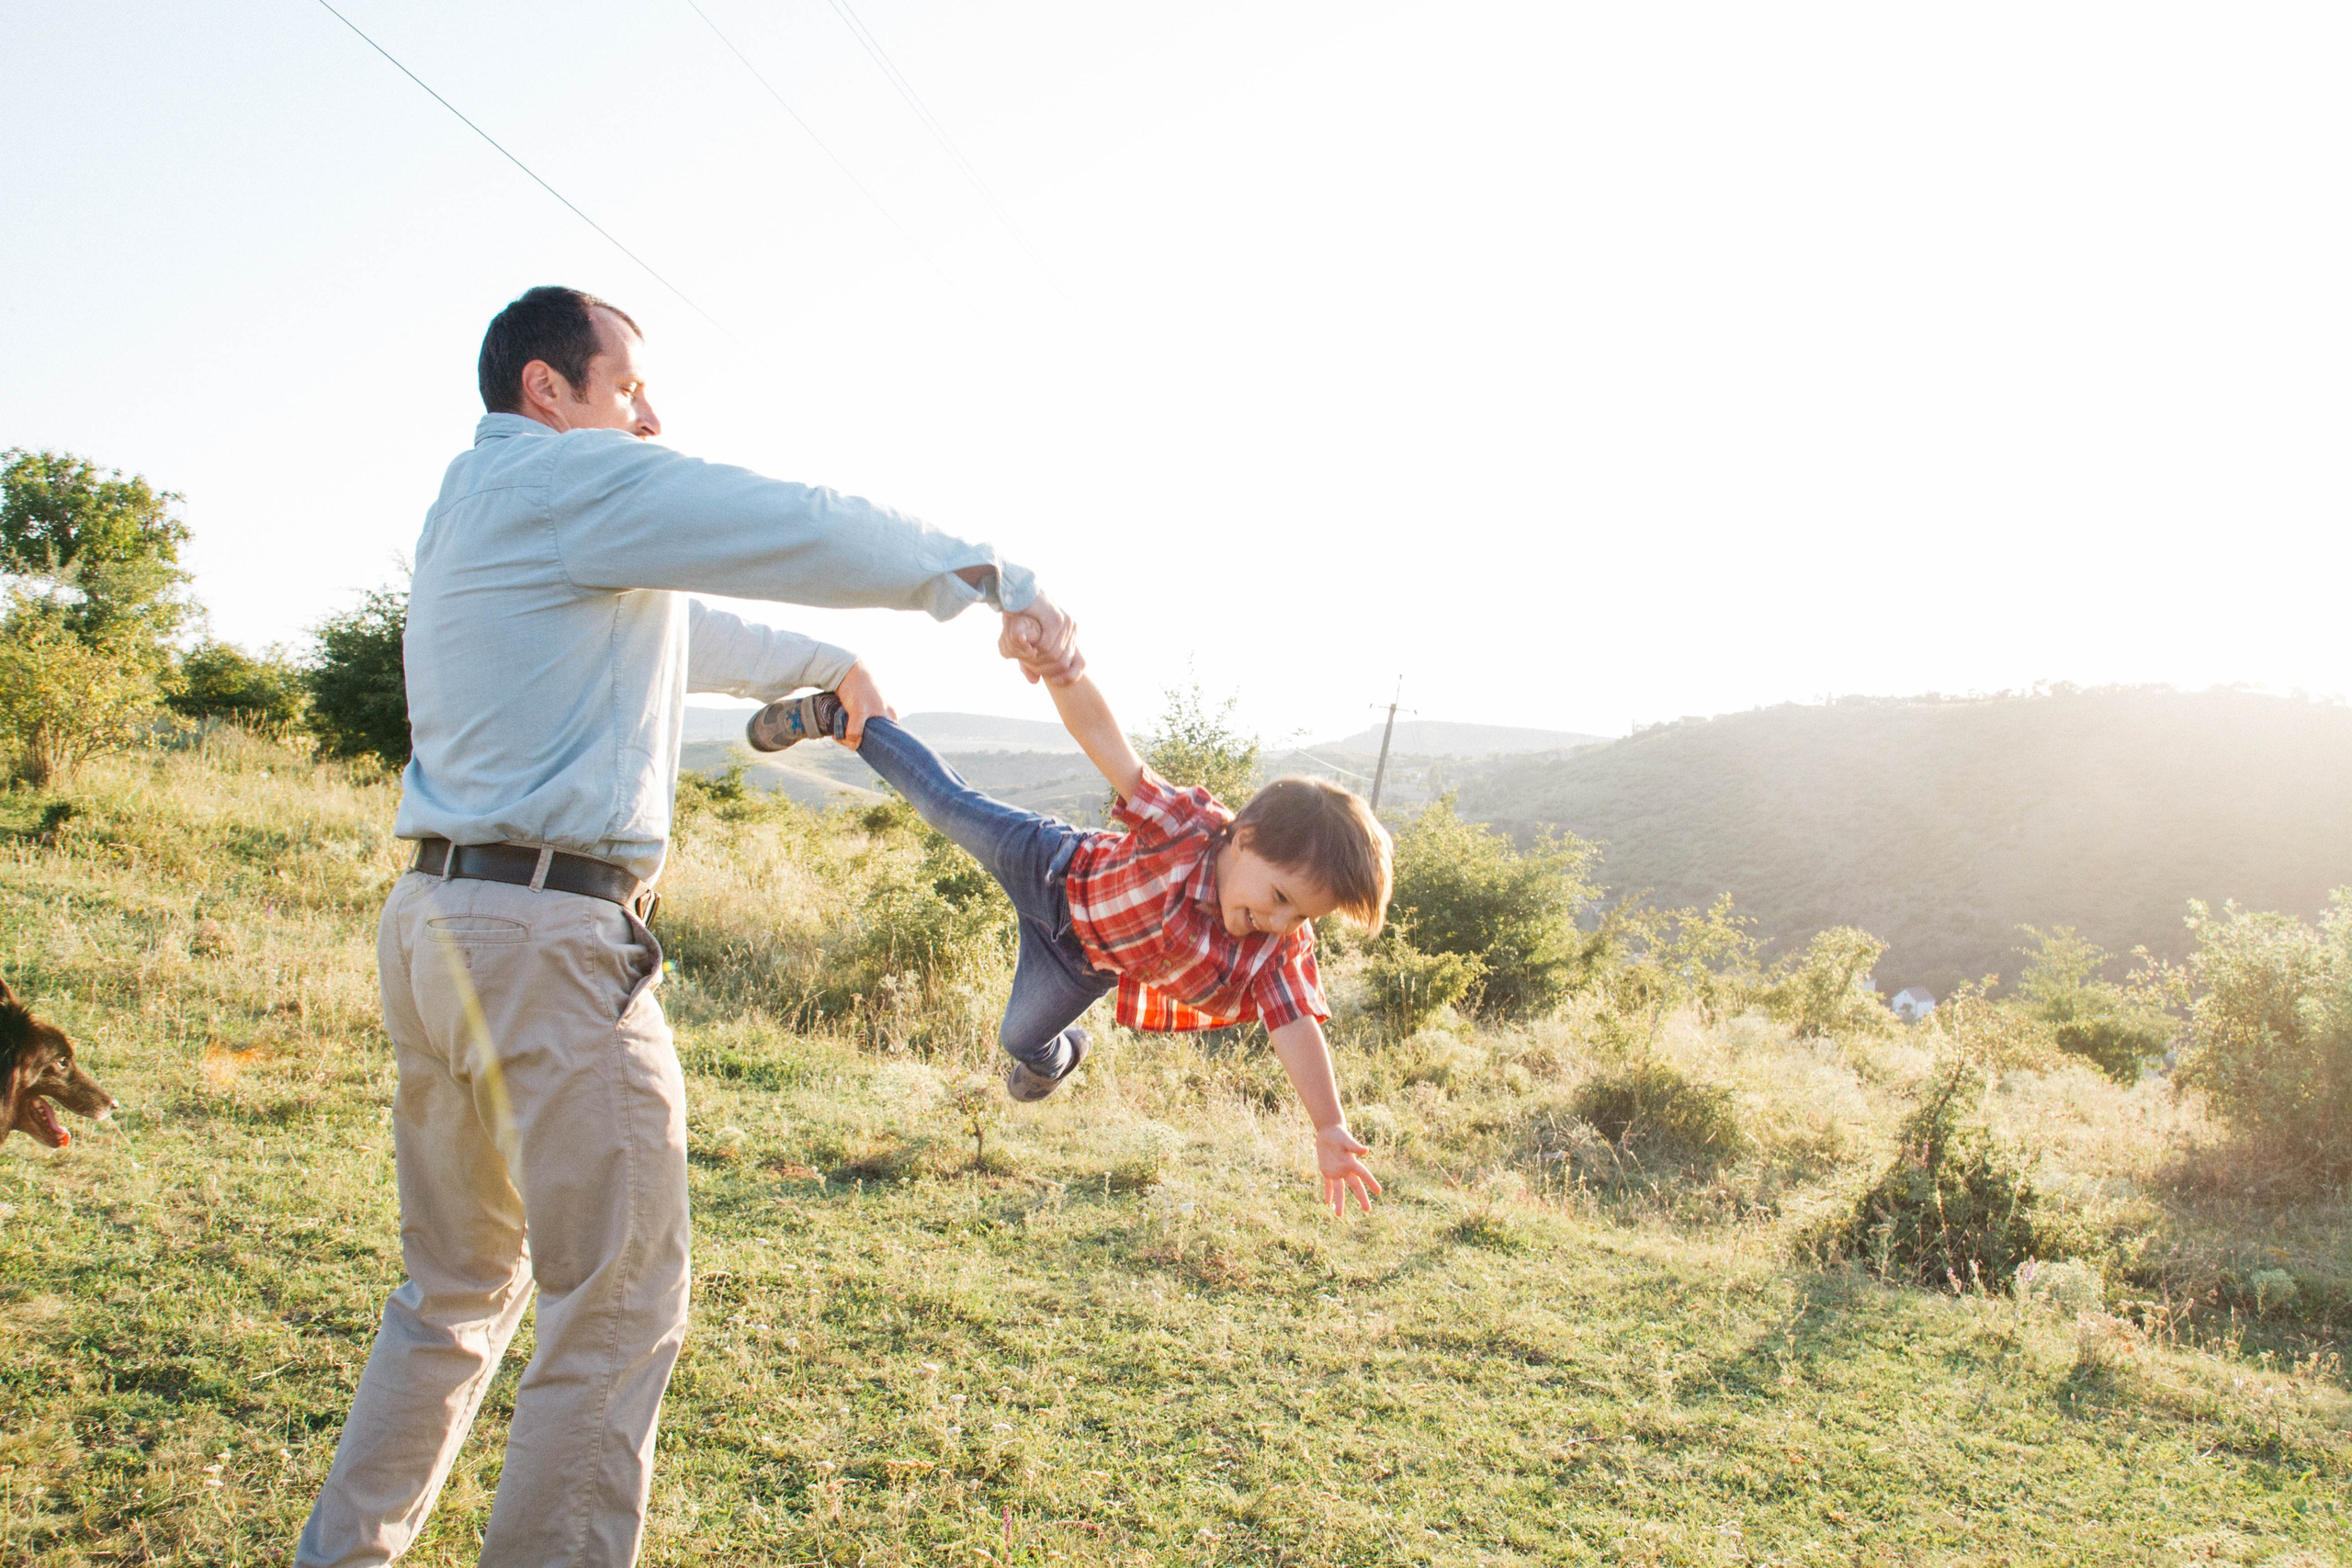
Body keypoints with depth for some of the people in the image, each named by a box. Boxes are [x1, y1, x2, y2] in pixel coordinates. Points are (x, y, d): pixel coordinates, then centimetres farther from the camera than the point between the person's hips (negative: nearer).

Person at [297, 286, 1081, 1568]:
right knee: (619, 1309, -1)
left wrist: (823, 669, 44)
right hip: (550, 939, -10)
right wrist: (1006, 592, -2)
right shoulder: (569, 479, -7)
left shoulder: (474, 510, 23)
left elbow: (681, 633, 34)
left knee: (457, 1285, 21)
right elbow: (809, 533, -9)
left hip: (435, 921, 10)